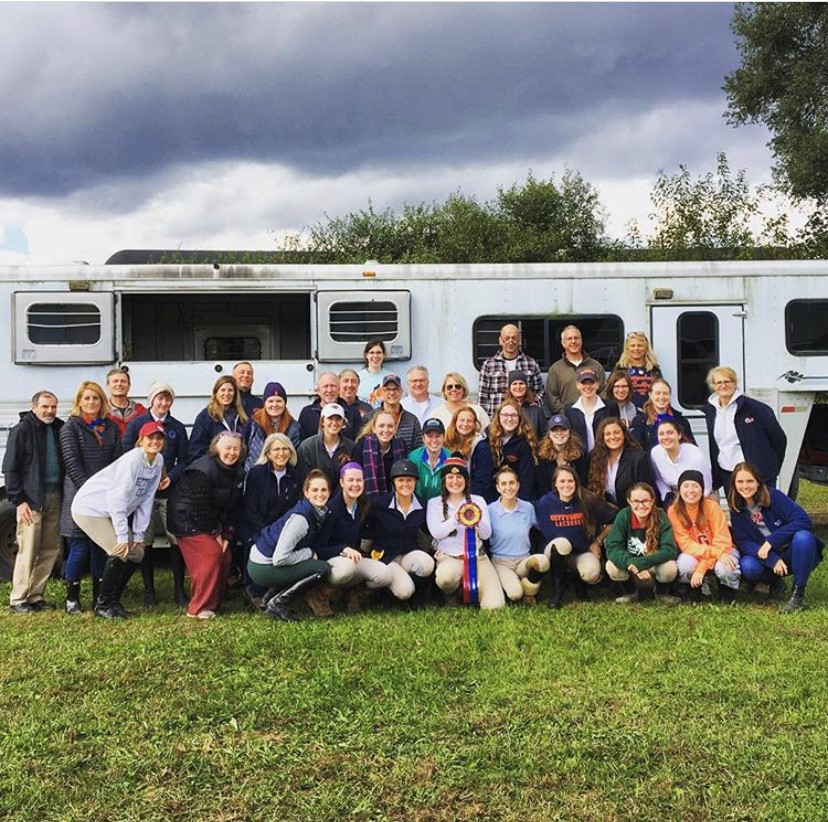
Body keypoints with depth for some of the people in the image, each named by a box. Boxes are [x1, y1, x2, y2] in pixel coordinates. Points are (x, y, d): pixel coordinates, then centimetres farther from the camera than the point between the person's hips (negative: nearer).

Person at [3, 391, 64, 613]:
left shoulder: (60, 429, 11)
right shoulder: (22, 431, -5)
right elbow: (10, 468, -6)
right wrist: (18, 500, -11)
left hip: (54, 497, 6)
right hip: (31, 499, -6)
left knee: (51, 549, 7)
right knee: (28, 550, -6)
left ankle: (36, 596, 17)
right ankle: (18, 599, 4)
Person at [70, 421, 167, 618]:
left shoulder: (158, 461, 0)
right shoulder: (132, 460, -24)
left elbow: (146, 501, 2)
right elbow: (117, 499, -27)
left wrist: (139, 534, -2)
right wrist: (123, 536, -26)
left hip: (112, 513, 9)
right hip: (90, 508, -9)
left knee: (136, 552, 5)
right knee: (120, 551, -19)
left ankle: (114, 601, 18)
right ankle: (102, 605, -3)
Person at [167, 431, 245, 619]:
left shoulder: (238, 473, 0)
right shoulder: (203, 471, -24)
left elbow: (235, 507, 3)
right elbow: (200, 507, -24)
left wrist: (227, 535, -5)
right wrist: (215, 533, -16)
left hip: (213, 523, 8)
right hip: (188, 520, -8)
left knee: (225, 556, 1)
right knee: (210, 554, -18)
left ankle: (215, 601, 16)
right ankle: (199, 608, -11)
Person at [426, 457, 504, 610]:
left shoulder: (478, 500, 12)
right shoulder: (434, 503, 7)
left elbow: (486, 534, 3)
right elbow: (436, 532, -8)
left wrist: (478, 521, -19)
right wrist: (456, 519, -25)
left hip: (476, 555, 1)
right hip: (448, 556, -1)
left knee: (495, 605, -20)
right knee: (446, 577, -40)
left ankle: (471, 587, 14)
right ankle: (450, 594, -1)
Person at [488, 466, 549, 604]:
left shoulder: (528, 507, 3)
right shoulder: (490, 510, -6)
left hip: (525, 560, 3)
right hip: (501, 562, -3)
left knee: (542, 561, -33)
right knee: (515, 594, -31)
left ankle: (528, 590, -4)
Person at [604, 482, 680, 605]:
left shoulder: (661, 517, -19)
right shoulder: (623, 516, -18)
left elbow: (670, 550, -27)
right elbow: (612, 547, -23)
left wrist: (640, 564, -38)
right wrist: (632, 563, -42)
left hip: (655, 567, -1)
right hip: (631, 568, 1)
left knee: (670, 567, -32)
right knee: (611, 566, -29)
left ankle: (662, 592, 3)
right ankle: (631, 592, 4)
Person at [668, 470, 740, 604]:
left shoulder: (712, 506, -16)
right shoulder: (673, 511, -13)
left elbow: (722, 541, -18)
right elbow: (686, 544, -17)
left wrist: (702, 568, -28)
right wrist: (715, 553, -32)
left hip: (720, 552, -1)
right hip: (694, 554, 1)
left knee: (725, 568, -34)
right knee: (686, 563, -34)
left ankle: (728, 589, 2)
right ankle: (694, 587, 1)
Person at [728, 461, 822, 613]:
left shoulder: (774, 496, -15)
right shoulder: (737, 511, -4)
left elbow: (804, 521, -23)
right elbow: (743, 543, -9)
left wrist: (771, 540, -29)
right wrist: (772, 560, -26)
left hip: (796, 555, -2)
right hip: (768, 559, 3)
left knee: (803, 537, -35)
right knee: (747, 567, -28)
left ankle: (798, 594, -20)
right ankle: (776, 584, 6)